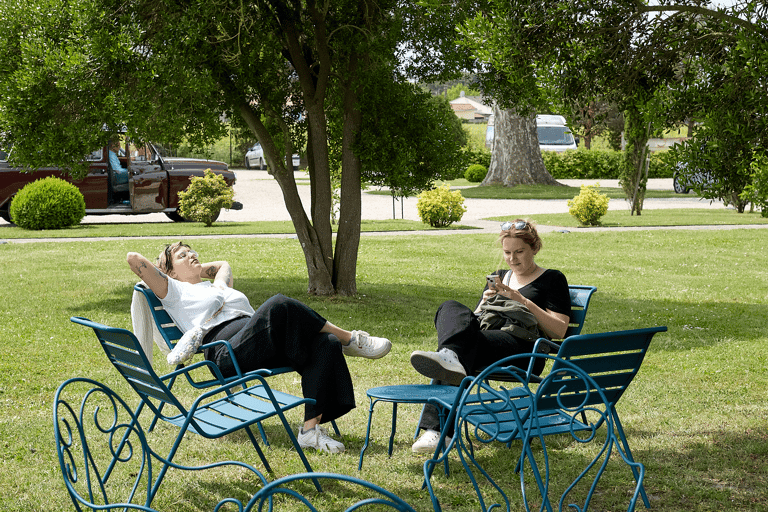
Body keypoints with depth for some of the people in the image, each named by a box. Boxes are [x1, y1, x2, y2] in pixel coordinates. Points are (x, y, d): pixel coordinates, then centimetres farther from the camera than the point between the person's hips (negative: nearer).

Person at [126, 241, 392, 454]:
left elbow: (223, 265, 61)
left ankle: (311, 429, -23)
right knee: (280, 305, -34)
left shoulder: (217, 286, 39)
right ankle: (350, 339, -19)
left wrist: (200, 270, 47)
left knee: (326, 345, -19)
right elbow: (133, 258, 10)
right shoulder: (174, 291, 18)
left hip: (265, 345, 8)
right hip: (230, 352, -8)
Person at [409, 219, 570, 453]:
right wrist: (484, 303, 6)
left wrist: (522, 300, -6)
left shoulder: (552, 279, 15)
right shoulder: (499, 277, 31)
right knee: (451, 308, -27)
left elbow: (559, 331, 2)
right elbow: (476, 321, 28)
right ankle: (450, 359, -56)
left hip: (523, 349, -5)